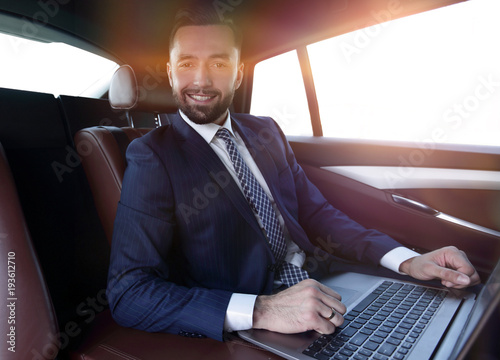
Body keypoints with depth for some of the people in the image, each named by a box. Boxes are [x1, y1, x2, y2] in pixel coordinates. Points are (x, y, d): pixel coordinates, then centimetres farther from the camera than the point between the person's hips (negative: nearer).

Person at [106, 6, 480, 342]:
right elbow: (128, 293, -17)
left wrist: (407, 260, -7)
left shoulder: (266, 132, 7)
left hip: (318, 297, 5)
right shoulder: (153, 156, -10)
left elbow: (315, 214, 8)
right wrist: (260, 310, -30)